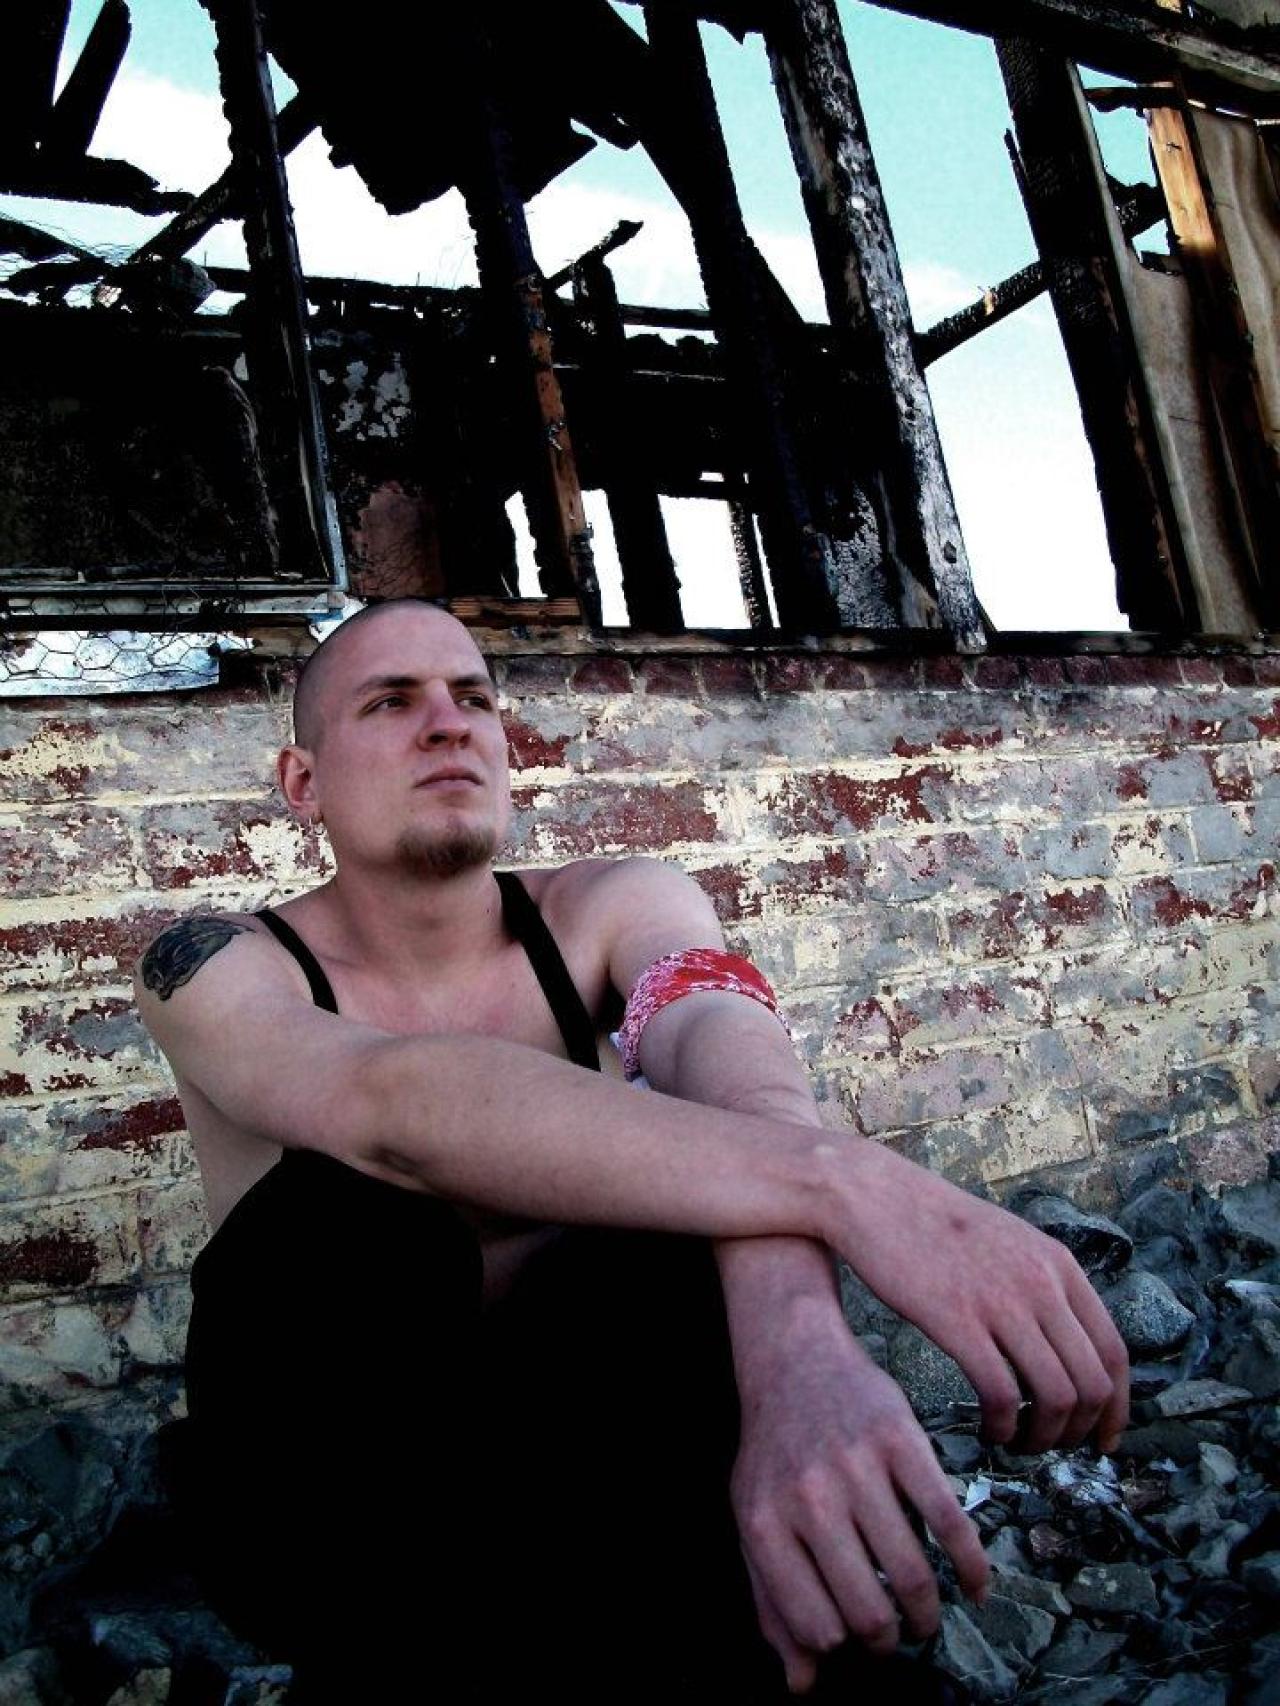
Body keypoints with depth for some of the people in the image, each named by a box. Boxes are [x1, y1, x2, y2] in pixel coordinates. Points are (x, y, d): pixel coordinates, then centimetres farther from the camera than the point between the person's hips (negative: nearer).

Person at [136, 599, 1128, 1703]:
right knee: (335, 1216, -31)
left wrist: (798, 1348, -52)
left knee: (668, 1251, -31)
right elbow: (397, 1102, -35)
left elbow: (726, 1059, -28)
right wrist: (840, 1180, -50)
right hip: (338, 1515, -1)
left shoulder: (610, 909, -4)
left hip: (587, 1476, 1)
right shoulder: (215, 971, -12)